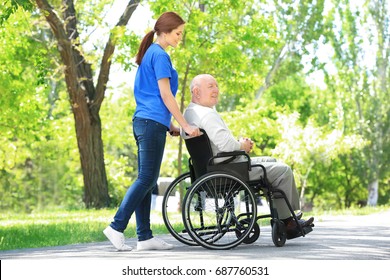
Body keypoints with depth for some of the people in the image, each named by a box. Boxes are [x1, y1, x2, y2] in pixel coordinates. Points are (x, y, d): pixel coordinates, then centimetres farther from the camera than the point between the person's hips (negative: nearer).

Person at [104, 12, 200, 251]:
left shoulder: (150, 53, 20)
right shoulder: (160, 55, -9)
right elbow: (166, 95, -12)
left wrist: (169, 125, 21)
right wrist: (185, 125, -10)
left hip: (144, 122, 10)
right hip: (153, 123, -10)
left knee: (147, 180, 7)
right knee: (146, 179, -9)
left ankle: (145, 236, 7)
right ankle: (117, 227, -10)